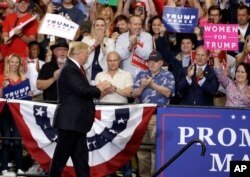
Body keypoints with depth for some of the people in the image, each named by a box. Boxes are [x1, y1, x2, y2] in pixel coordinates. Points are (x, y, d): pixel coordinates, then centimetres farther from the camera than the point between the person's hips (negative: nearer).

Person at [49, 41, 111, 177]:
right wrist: (98, 89, -8)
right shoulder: (69, 69, -18)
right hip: (69, 121, -10)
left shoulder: (76, 68, 13)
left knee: (81, 156, 8)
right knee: (61, 155, 0)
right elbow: (82, 90, -25)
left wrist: (98, 89, 1)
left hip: (77, 121, 10)